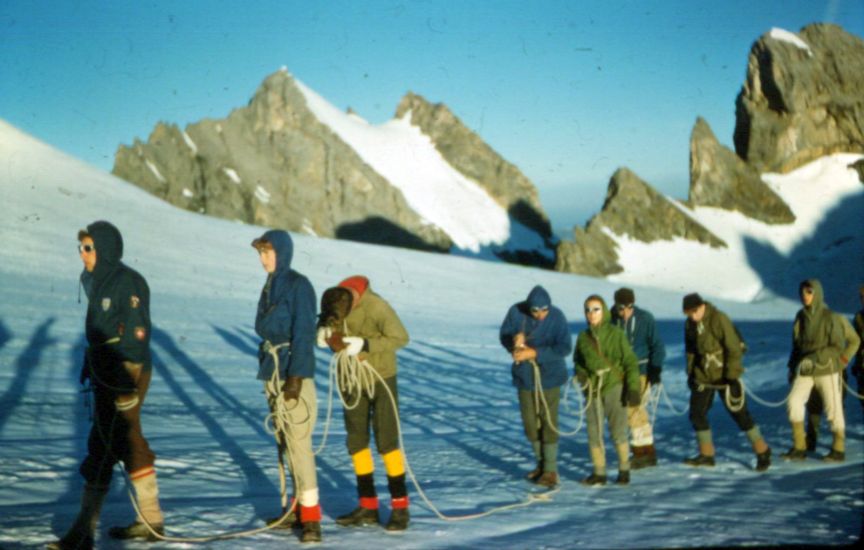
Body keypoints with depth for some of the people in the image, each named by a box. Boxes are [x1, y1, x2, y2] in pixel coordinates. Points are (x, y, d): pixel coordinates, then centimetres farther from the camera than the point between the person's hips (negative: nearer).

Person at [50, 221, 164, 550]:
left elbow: (137, 335, -19)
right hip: (106, 375, 10)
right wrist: (90, 367, 19)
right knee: (130, 445, 16)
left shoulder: (128, 282, -14)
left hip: (125, 377, -10)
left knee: (102, 449, -9)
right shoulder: (98, 281, 13)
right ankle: (151, 521, 27)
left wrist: (126, 387, -23)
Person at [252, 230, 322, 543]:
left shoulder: (298, 285, -9)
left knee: (298, 443, -11)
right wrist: (267, 376, 18)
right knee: (285, 444, 10)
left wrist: (296, 376, -19)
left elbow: (304, 333, -14)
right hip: (273, 375, 8)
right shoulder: (271, 286, 15)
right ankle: (295, 508, 16)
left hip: (294, 375, -8)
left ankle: (311, 516, -9)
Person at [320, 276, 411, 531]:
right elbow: (325, 328, 6)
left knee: (386, 441, -5)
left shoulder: (375, 307, -27)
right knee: (356, 441, 7)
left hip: (380, 378, -5)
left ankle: (400, 506, 4)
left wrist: (365, 344, -31)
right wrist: (324, 333, -18)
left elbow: (400, 337, -23)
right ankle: (368, 506, 16)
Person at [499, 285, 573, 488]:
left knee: (548, 422, -4)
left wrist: (535, 353, -29)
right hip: (525, 377, 4)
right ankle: (541, 462, 28)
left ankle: (551, 470, 4)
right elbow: (504, 334, 2)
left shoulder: (557, 317, -17)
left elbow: (564, 348, -21)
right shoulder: (516, 312, -9)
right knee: (530, 423, 10)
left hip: (549, 376, -4)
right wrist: (514, 341, -23)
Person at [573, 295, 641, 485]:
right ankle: (599, 472, 16)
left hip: (614, 386, -4)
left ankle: (624, 470, 13)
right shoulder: (583, 337, 8)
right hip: (593, 390, 4)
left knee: (618, 431, -2)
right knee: (594, 433, 5)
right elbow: (578, 361, 23)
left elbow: (630, 361, -3)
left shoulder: (615, 334, -3)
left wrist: (633, 387, -10)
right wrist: (581, 374, 2)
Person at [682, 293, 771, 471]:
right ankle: (706, 454, 18)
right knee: (696, 413, 6)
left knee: (739, 413, -4)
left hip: (724, 376, -7)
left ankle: (762, 451, 8)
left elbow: (733, 348, -19)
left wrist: (732, 375, -20)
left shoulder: (719, 319, -19)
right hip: (703, 376, 7)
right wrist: (690, 373, 15)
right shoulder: (690, 324, 2)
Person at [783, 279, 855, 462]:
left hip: (826, 370, -4)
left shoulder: (830, 317, -11)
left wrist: (815, 358, -24)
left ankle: (839, 449, 17)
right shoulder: (800, 316, 6)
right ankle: (799, 448, -3)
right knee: (794, 402, -12)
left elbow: (838, 346, -14)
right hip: (805, 370, 4)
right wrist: (792, 367, 15)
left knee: (833, 408, 2)